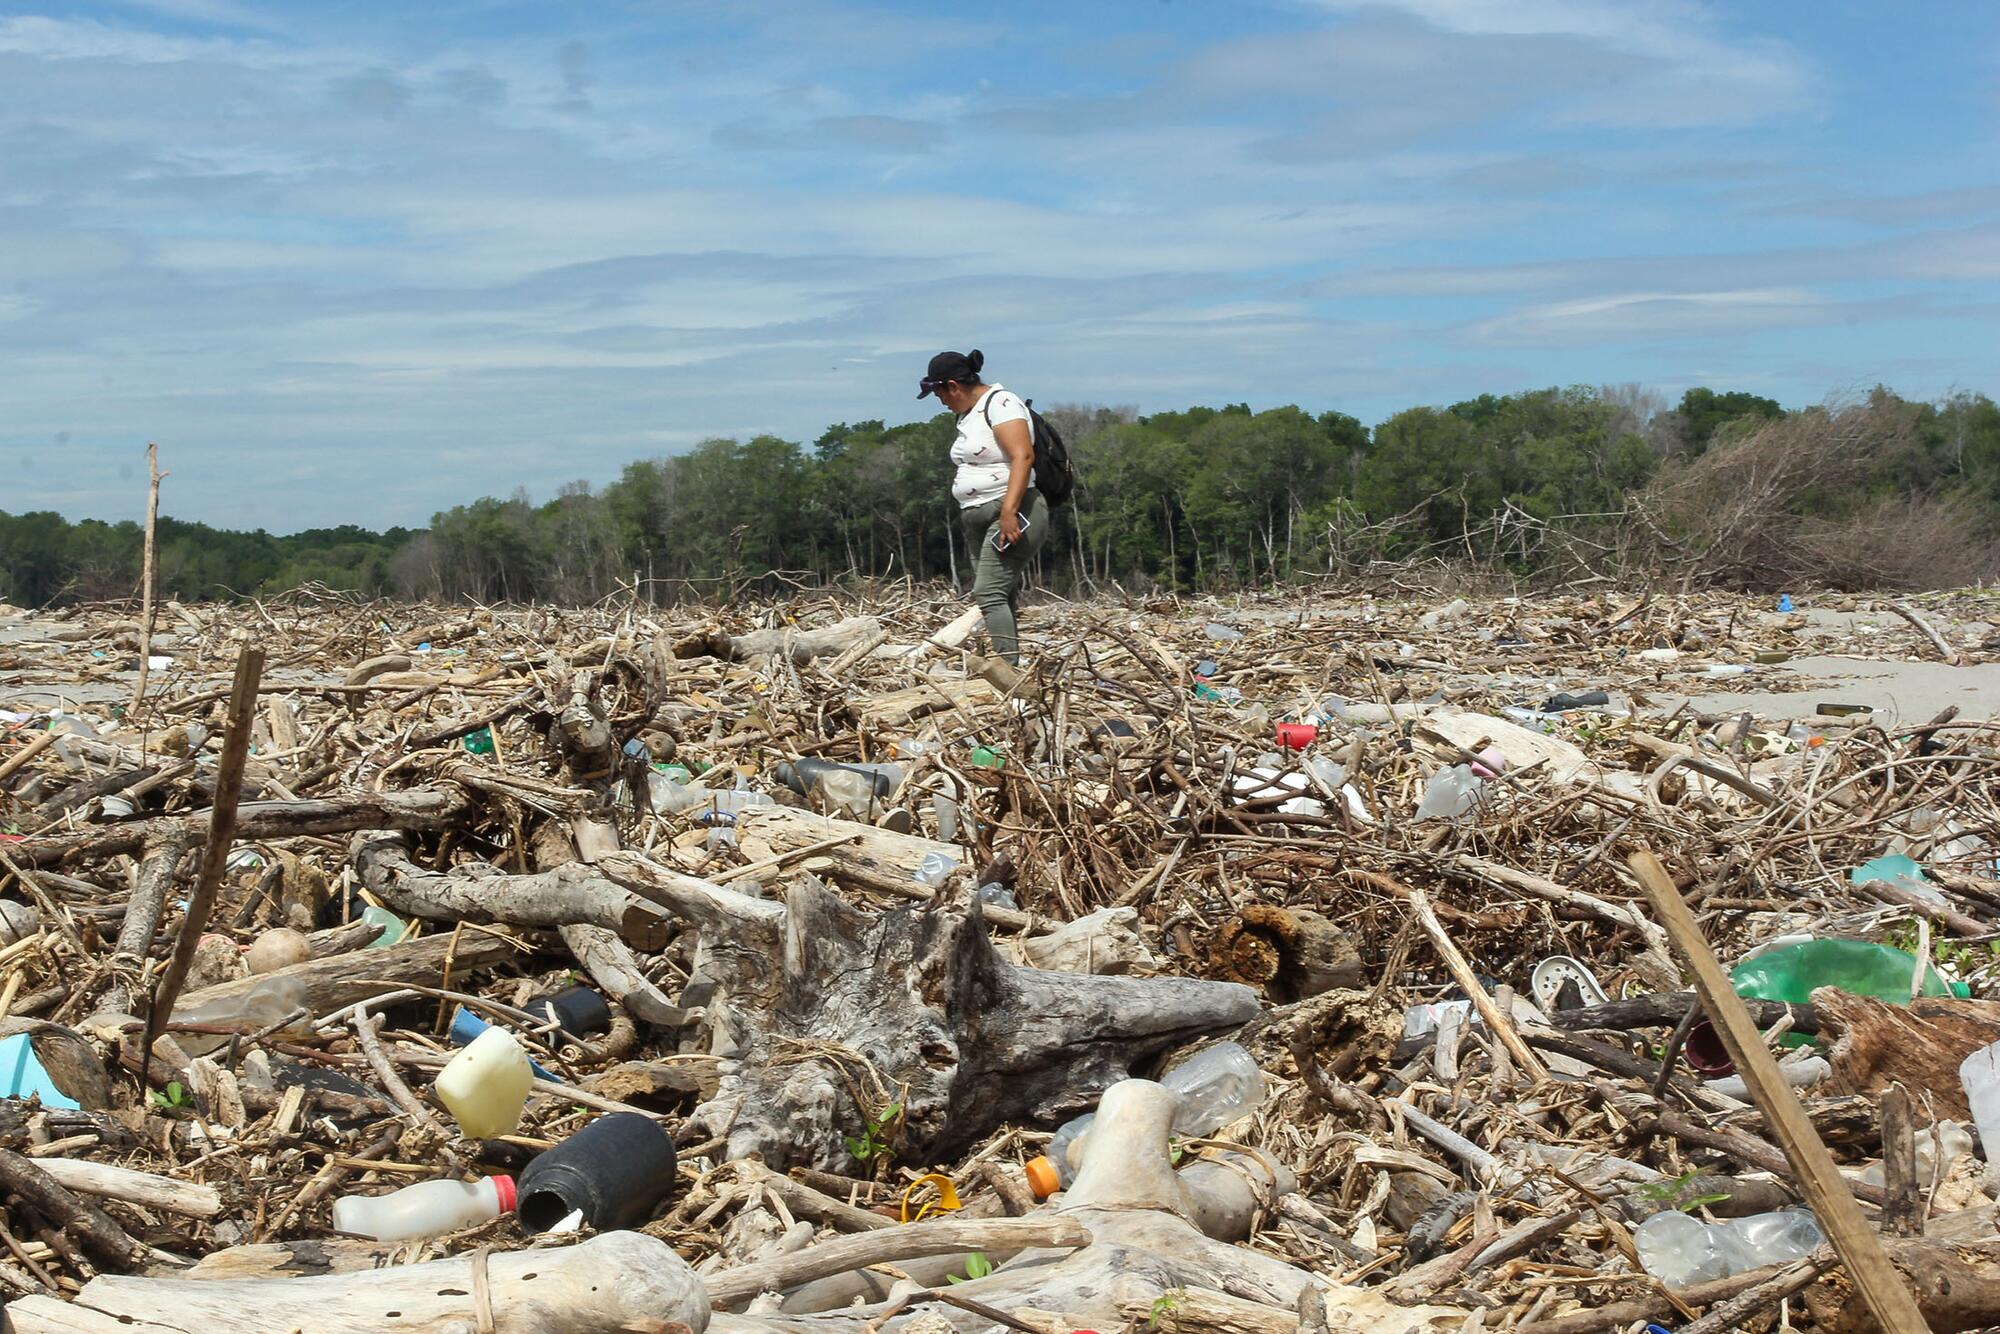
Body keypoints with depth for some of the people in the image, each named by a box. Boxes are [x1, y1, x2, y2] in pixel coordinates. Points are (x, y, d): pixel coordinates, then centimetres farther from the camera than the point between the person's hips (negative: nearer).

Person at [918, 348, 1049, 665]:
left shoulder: (1001, 404, -10)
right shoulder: (968, 415, 19)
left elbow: (1022, 457, -21)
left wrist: (1008, 512, -29)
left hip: (1013, 516, -10)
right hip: (978, 519, 10)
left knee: (989, 593, -19)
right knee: (1002, 598, 6)